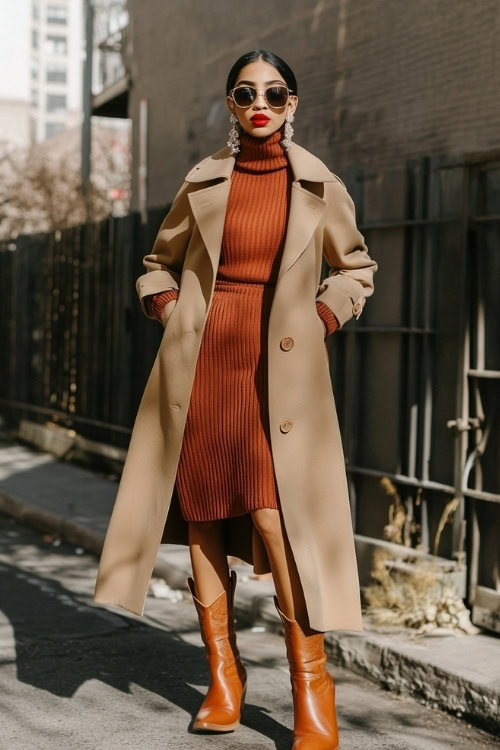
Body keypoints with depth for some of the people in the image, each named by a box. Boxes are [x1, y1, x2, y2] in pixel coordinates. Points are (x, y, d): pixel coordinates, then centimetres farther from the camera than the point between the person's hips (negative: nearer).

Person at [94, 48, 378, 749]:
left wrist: (323, 317, 4)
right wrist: (168, 310, 4)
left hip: (277, 365, -2)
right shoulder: (204, 180, 8)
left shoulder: (320, 185, 5)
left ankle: (311, 682, -3)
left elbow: (356, 268, 19)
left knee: (272, 508, -14)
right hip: (205, 358, 2)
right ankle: (222, 671, 15)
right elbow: (159, 262, 21)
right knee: (203, 513, 3)